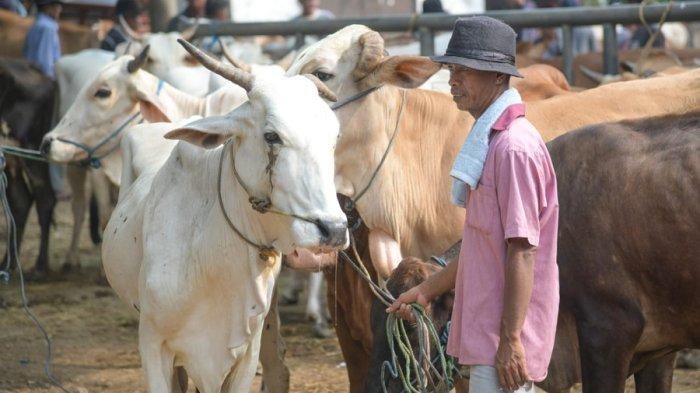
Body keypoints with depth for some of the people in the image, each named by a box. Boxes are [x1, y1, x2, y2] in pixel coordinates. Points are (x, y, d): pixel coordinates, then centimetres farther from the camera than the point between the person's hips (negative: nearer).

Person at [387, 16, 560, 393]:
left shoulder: (514, 146, -16)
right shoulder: (490, 142, 15)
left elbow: (523, 250, -20)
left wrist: (510, 341, -22)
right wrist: (428, 289, 25)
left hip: (501, 343, -10)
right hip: (485, 332, 10)